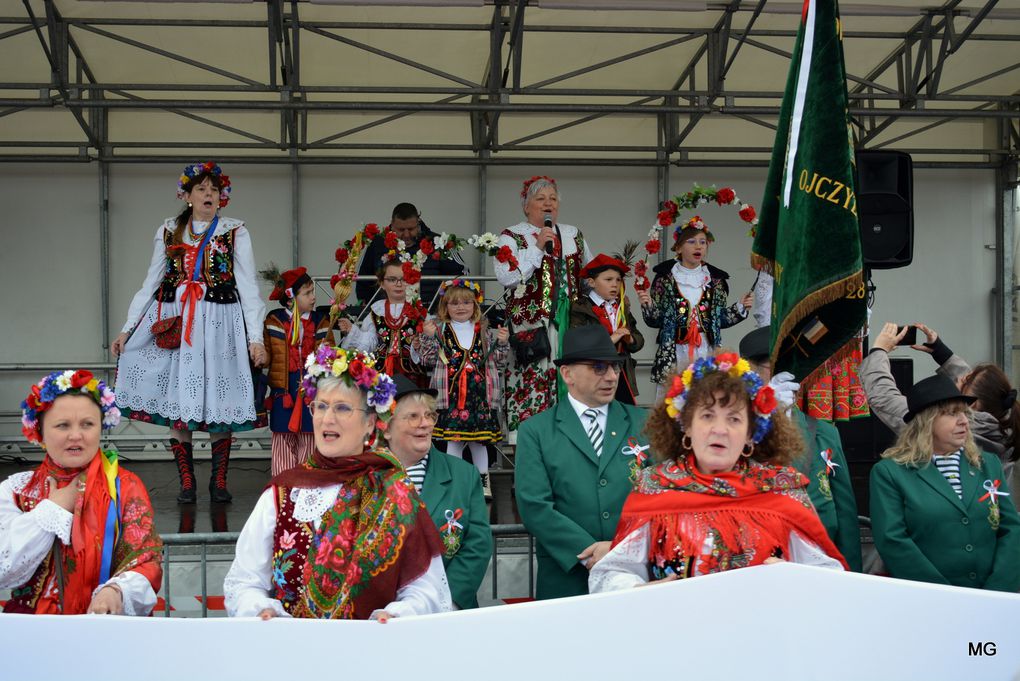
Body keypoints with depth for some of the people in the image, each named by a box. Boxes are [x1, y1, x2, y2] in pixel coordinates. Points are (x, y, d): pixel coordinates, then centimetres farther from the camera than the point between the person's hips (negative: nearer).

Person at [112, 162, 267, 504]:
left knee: (218, 404, -2)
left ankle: (219, 481, 10)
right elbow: (150, 284, 12)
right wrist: (126, 329, 6)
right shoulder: (168, 231, 11)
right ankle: (186, 483, 8)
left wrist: (256, 338, -7)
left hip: (219, 324, -2)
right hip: (173, 324, 2)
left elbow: (248, 287, 0)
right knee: (176, 403, -1)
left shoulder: (235, 232, 5)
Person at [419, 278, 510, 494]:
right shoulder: (440, 331, 3)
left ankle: (483, 482, 19)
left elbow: (498, 362, 11)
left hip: (479, 394, 1)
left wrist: (502, 343, -4)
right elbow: (428, 360, 0)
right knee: (453, 440, 1)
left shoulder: (484, 332, 8)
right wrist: (428, 337, -13)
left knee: (479, 440, 7)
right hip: (451, 395, -1)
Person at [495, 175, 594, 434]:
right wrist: (538, 246, -13)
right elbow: (506, 277, -13)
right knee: (531, 382, -10)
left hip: (570, 323, 5)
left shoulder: (573, 235, 18)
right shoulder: (512, 236, 2)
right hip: (530, 324, -5)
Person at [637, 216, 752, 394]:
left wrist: (741, 307, 0)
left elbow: (720, 319, 11)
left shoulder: (715, 279, 9)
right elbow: (655, 320, 0)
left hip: (707, 353, 2)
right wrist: (648, 306, -18)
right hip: (674, 354, -2)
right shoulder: (665, 278, 1)